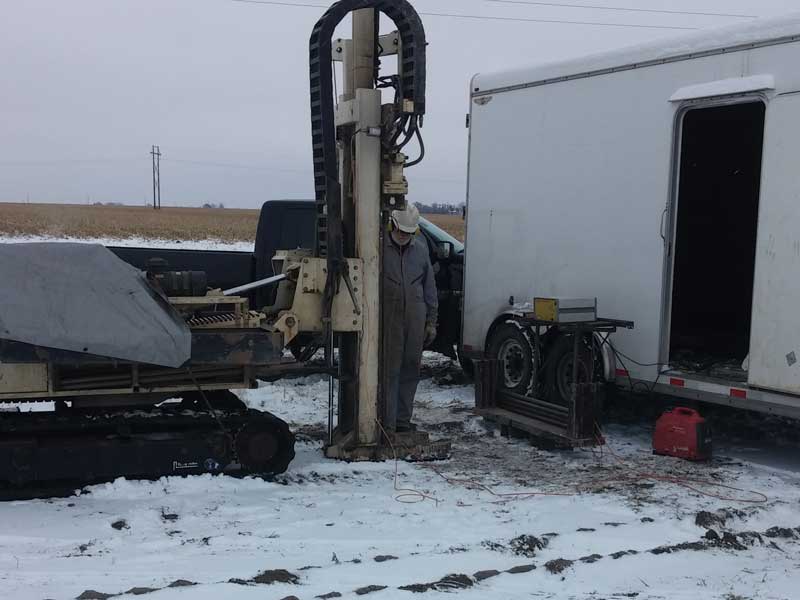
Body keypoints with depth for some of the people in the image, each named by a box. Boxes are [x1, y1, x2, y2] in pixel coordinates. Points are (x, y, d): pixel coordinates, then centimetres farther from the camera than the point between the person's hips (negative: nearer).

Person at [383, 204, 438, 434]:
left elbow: (429, 288, 15)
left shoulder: (420, 249, 11)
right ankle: (387, 423, 0)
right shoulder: (380, 249, -2)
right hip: (388, 320, -4)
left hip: (415, 320, 4)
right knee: (389, 371, -5)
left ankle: (403, 420, 18)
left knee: (410, 371, 8)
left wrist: (431, 321, 12)